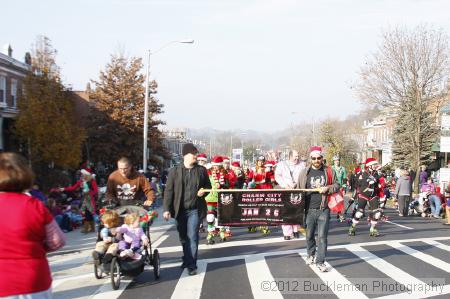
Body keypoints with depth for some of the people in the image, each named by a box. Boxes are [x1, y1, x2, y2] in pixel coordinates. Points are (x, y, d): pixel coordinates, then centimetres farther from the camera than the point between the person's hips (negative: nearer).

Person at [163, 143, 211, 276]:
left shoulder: (201, 170, 4)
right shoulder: (175, 171, -1)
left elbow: (208, 185, 15)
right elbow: (169, 191, -3)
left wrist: (204, 191, -8)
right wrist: (167, 209, -9)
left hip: (195, 210, -1)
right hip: (180, 210, 1)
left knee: (192, 237, -7)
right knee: (183, 237, 13)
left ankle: (191, 265, -1)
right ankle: (187, 259, 32)